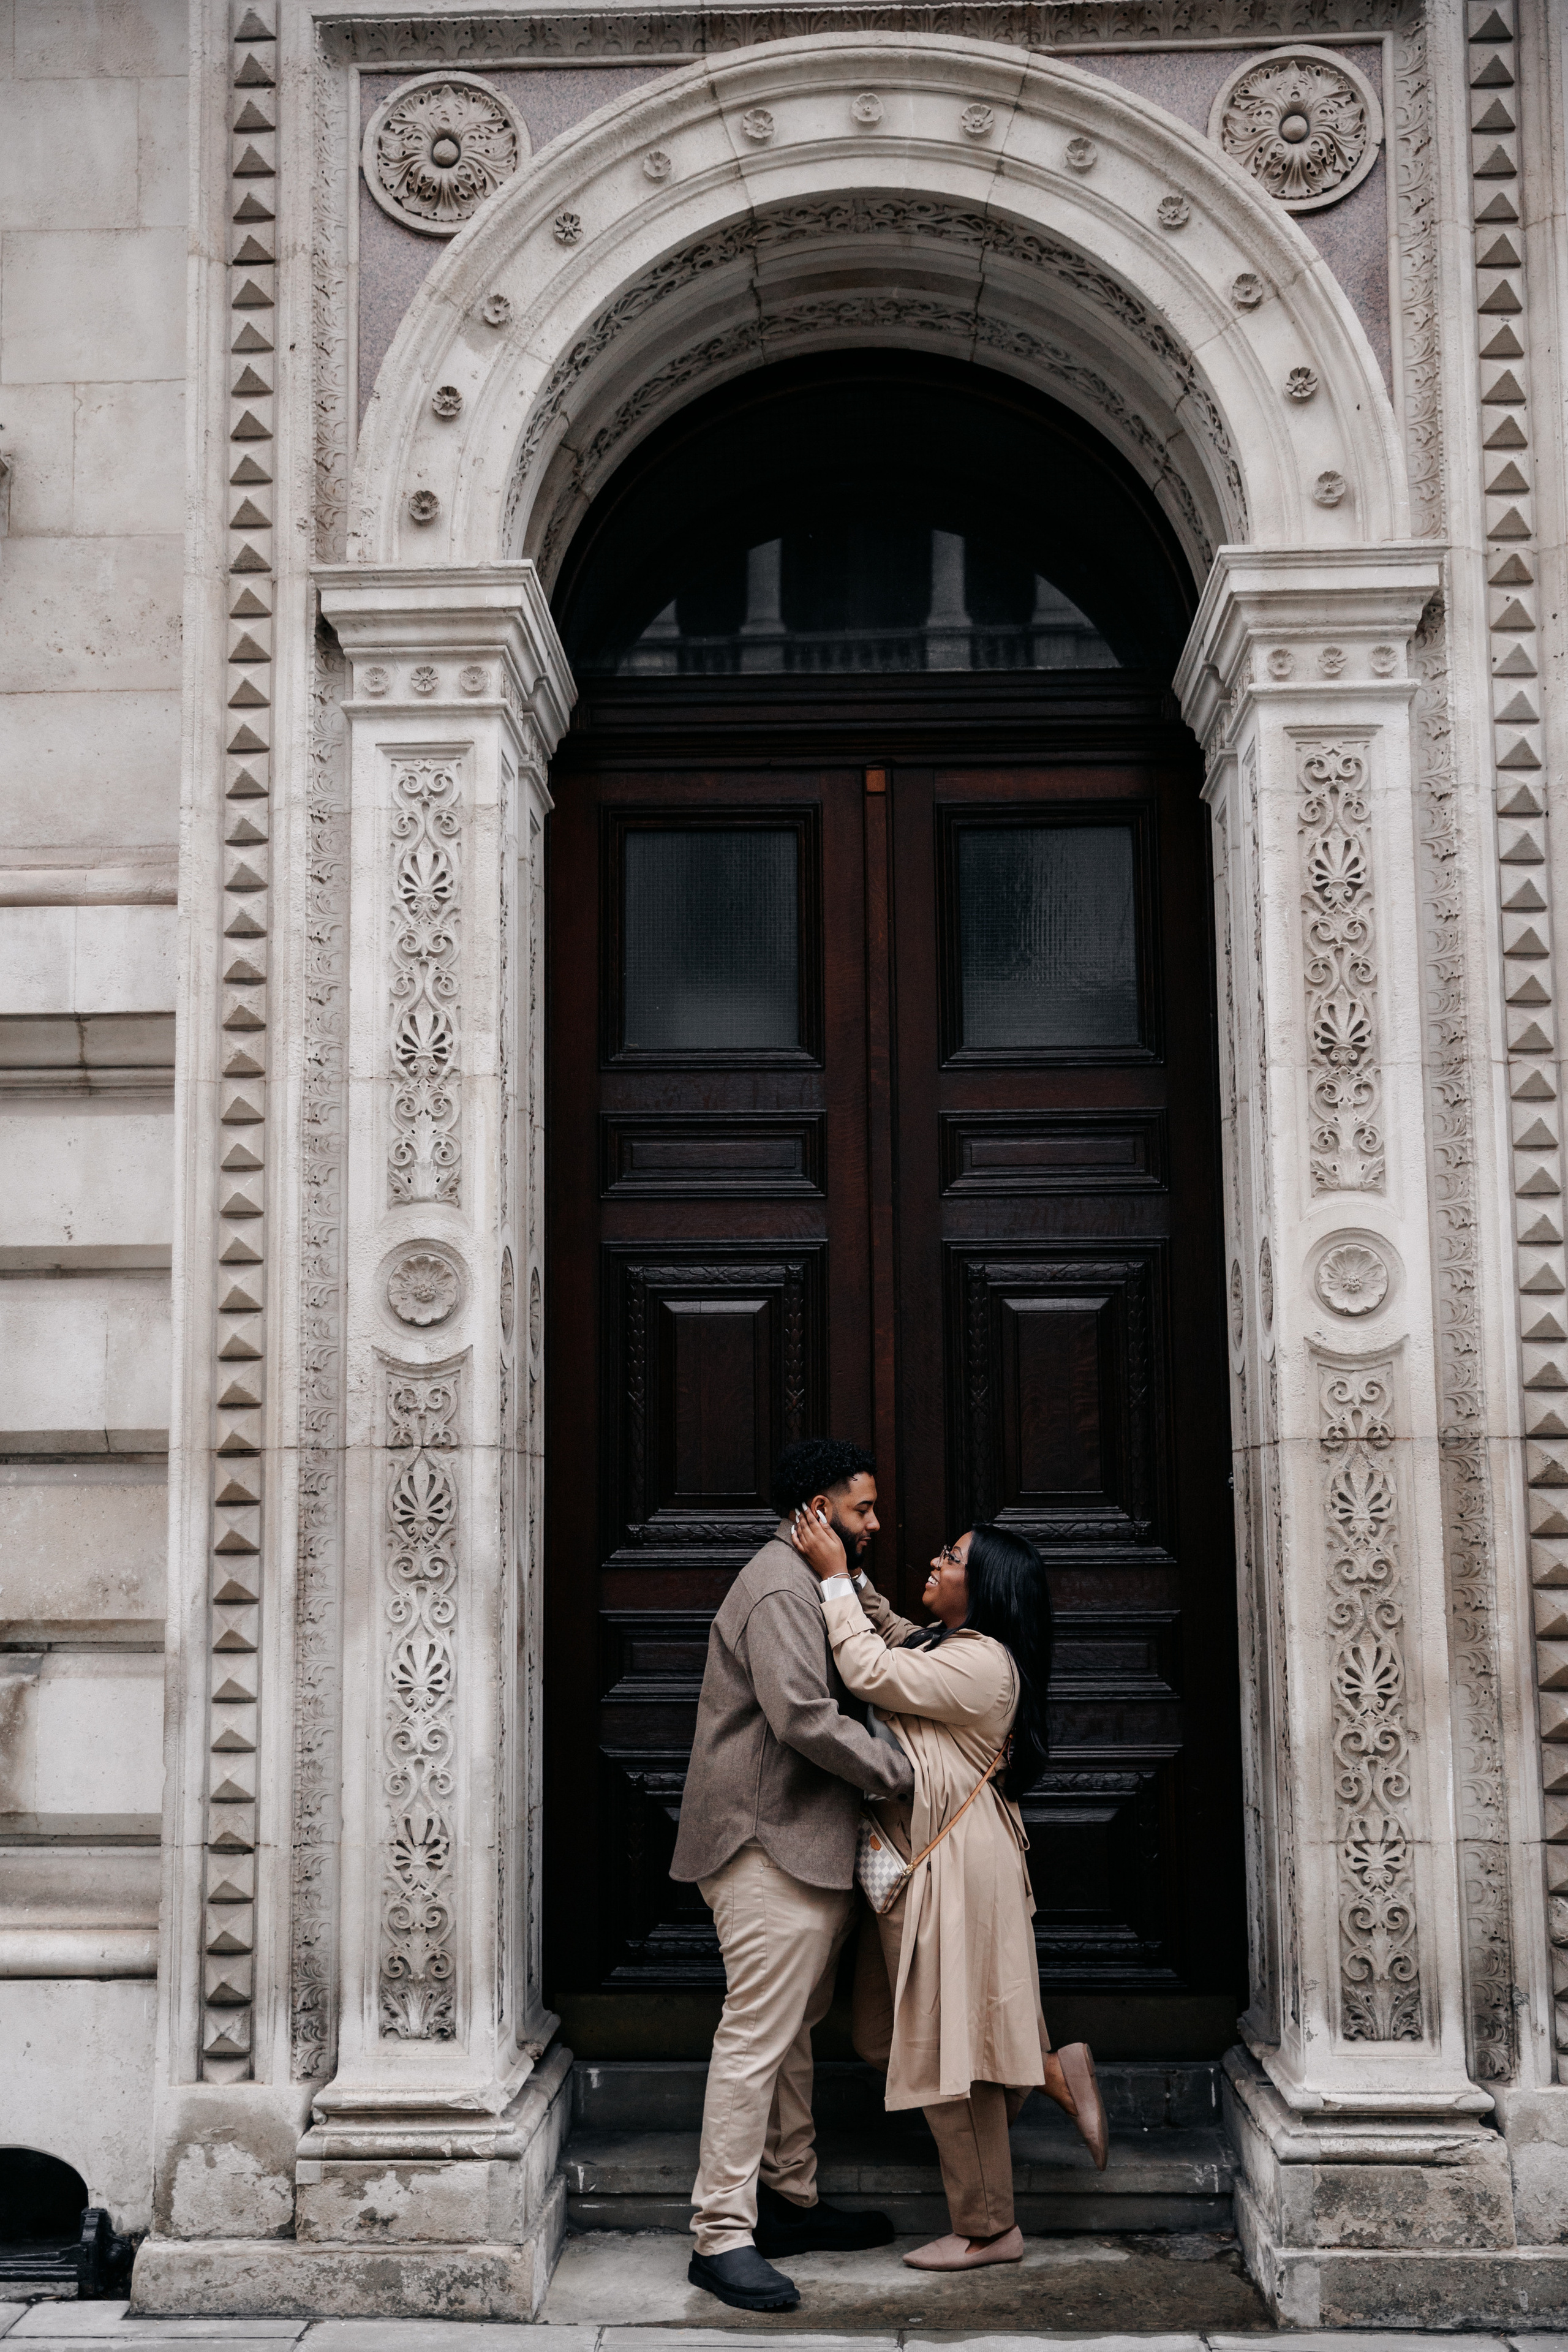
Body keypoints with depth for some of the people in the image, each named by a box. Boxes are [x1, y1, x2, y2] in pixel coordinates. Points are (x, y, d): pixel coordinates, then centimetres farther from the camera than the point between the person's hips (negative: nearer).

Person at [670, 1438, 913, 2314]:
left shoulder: (813, 1586, 21)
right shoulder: (780, 1589, -15)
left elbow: (873, 1675, 21)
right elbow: (805, 1718, -23)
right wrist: (905, 1771, -16)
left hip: (807, 1848, 11)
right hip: (769, 1847, -11)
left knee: (791, 2034, 17)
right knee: (757, 2036, -10)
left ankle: (793, 2200, 27)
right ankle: (723, 2235, -7)